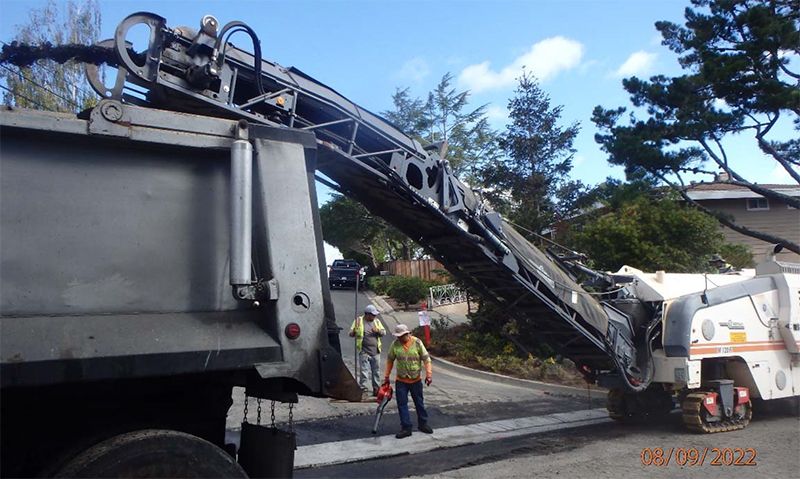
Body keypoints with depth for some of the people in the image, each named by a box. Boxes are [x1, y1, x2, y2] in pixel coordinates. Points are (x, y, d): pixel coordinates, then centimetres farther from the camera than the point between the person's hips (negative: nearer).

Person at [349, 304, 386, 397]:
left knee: (376, 371, 10)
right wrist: (355, 331, -24)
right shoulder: (359, 321, -1)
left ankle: (376, 389, 20)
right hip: (364, 352, -4)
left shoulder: (377, 321, 11)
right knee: (364, 371, -5)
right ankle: (363, 389, 1)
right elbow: (351, 334, -1)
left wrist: (378, 331, -11)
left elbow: (384, 332, 11)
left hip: (375, 351, 4)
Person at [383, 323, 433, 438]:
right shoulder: (395, 344, -8)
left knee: (419, 403, 13)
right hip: (401, 381, 1)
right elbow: (390, 360, 3)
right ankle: (406, 428, 11)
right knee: (402, 404, 1)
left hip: (416, 380, -1)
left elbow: (426, 359, -9)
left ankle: (422, 424, 30)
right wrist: (387, 377, 5)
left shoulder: (417, 343, -13)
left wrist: (429, 374, -17)